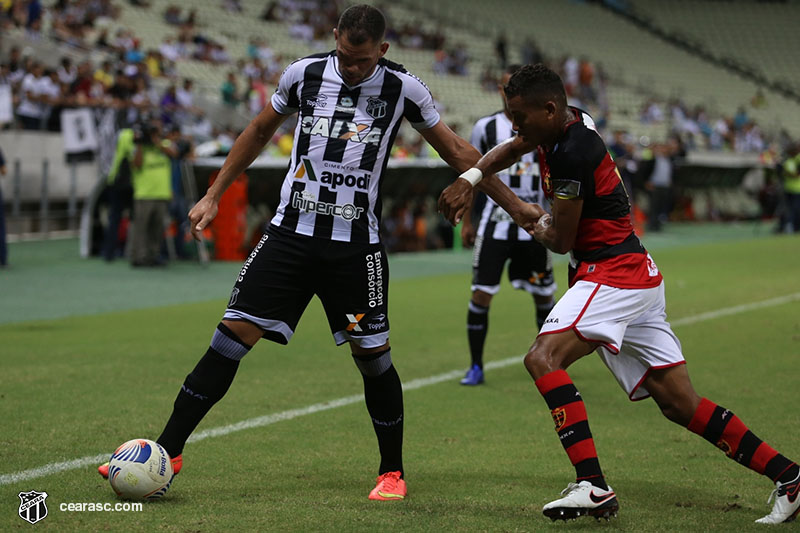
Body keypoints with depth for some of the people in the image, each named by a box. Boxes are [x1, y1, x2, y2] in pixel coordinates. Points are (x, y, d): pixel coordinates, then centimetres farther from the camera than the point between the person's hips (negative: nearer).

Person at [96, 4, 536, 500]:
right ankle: (167, 452, -1)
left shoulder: (403, 88, -3)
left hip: (357, 245, -1)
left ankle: (393, 472, 17)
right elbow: (259, 132, 16)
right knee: (234, 333, -7)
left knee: (372, 354, -1)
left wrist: (514, 204, 7)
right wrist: (213, 196, 16)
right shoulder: (304, 74, 0)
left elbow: (457, 151, 7)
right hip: (291, 232, 1)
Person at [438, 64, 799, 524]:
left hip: (613, 275, -10)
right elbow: (513, 148, 26)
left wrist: (538, 226, 11)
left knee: (544, 357, -24)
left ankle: (592, 486, -32)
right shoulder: (573, 122, 9)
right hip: (638, 277, 10)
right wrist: (470, 179, 8)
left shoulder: (572, 154, -19)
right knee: (682, 405, 7)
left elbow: (561, 240, -12)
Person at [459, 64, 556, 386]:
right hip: (496, 220, -1)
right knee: (481, 294, -7)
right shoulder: (485, 127, 2)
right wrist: (466, 221, 8)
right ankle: (476, 366, 4)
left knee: (543, 296, 9)